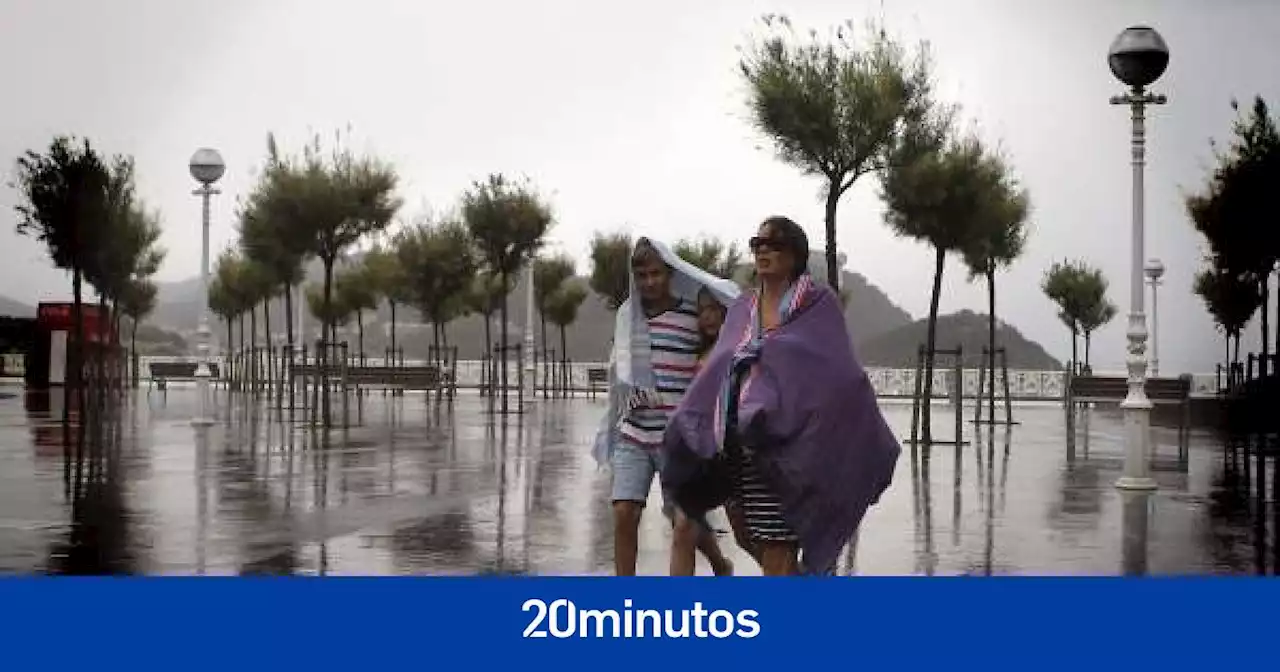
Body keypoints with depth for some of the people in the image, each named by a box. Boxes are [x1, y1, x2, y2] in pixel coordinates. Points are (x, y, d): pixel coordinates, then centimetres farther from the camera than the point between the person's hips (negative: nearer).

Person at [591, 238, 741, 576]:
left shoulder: (694, 316, -6)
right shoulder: (627, 314, 8)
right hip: (633, 435, 3)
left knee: (684, 516, 9)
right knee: (624, 515, -8)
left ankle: (721, 566, 39)